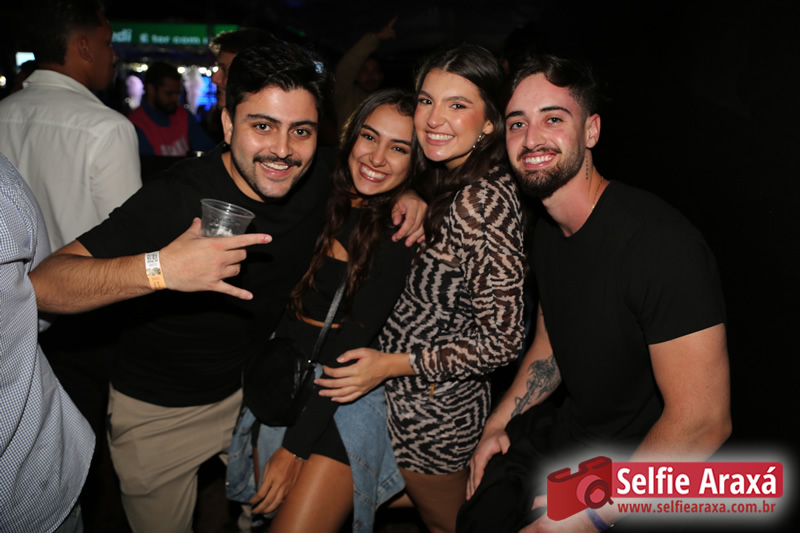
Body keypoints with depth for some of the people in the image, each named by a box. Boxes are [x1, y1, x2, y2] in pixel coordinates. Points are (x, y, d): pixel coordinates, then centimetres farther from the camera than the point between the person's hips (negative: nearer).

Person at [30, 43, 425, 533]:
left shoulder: (318, 178, -14)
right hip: (160, 412, -4)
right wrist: (157, 268, -51)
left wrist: (407, 194, -13)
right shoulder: (178, 199, -30)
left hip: (255, 386, 5)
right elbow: (43, 284, -35)